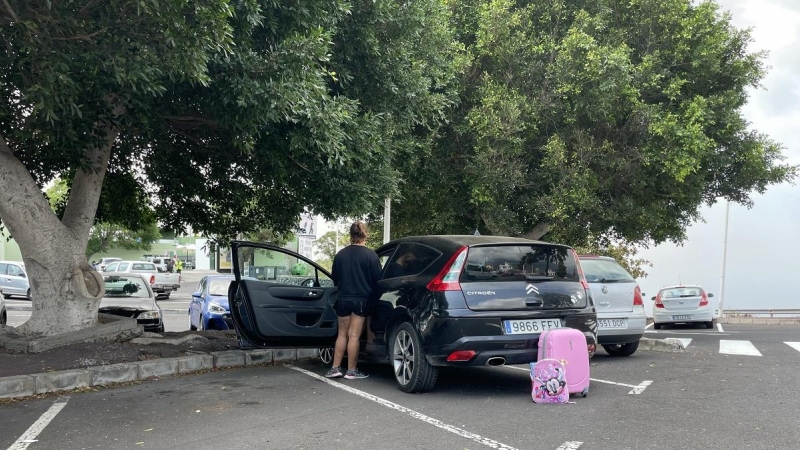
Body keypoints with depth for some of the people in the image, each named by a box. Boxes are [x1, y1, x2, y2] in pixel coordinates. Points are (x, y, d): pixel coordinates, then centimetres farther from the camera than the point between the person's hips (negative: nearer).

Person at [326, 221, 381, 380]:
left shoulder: (340, 254, 1)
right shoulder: (370, 254, -11)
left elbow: (335, 278, 10)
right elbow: (377, 278, -8)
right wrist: (366, 287, 13)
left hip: (343, 299, 4)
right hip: (361, 300, -4)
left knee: (342, 334, 14)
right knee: (354, 336, 1)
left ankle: (335, 368, 14)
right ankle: (351, 371, 7)